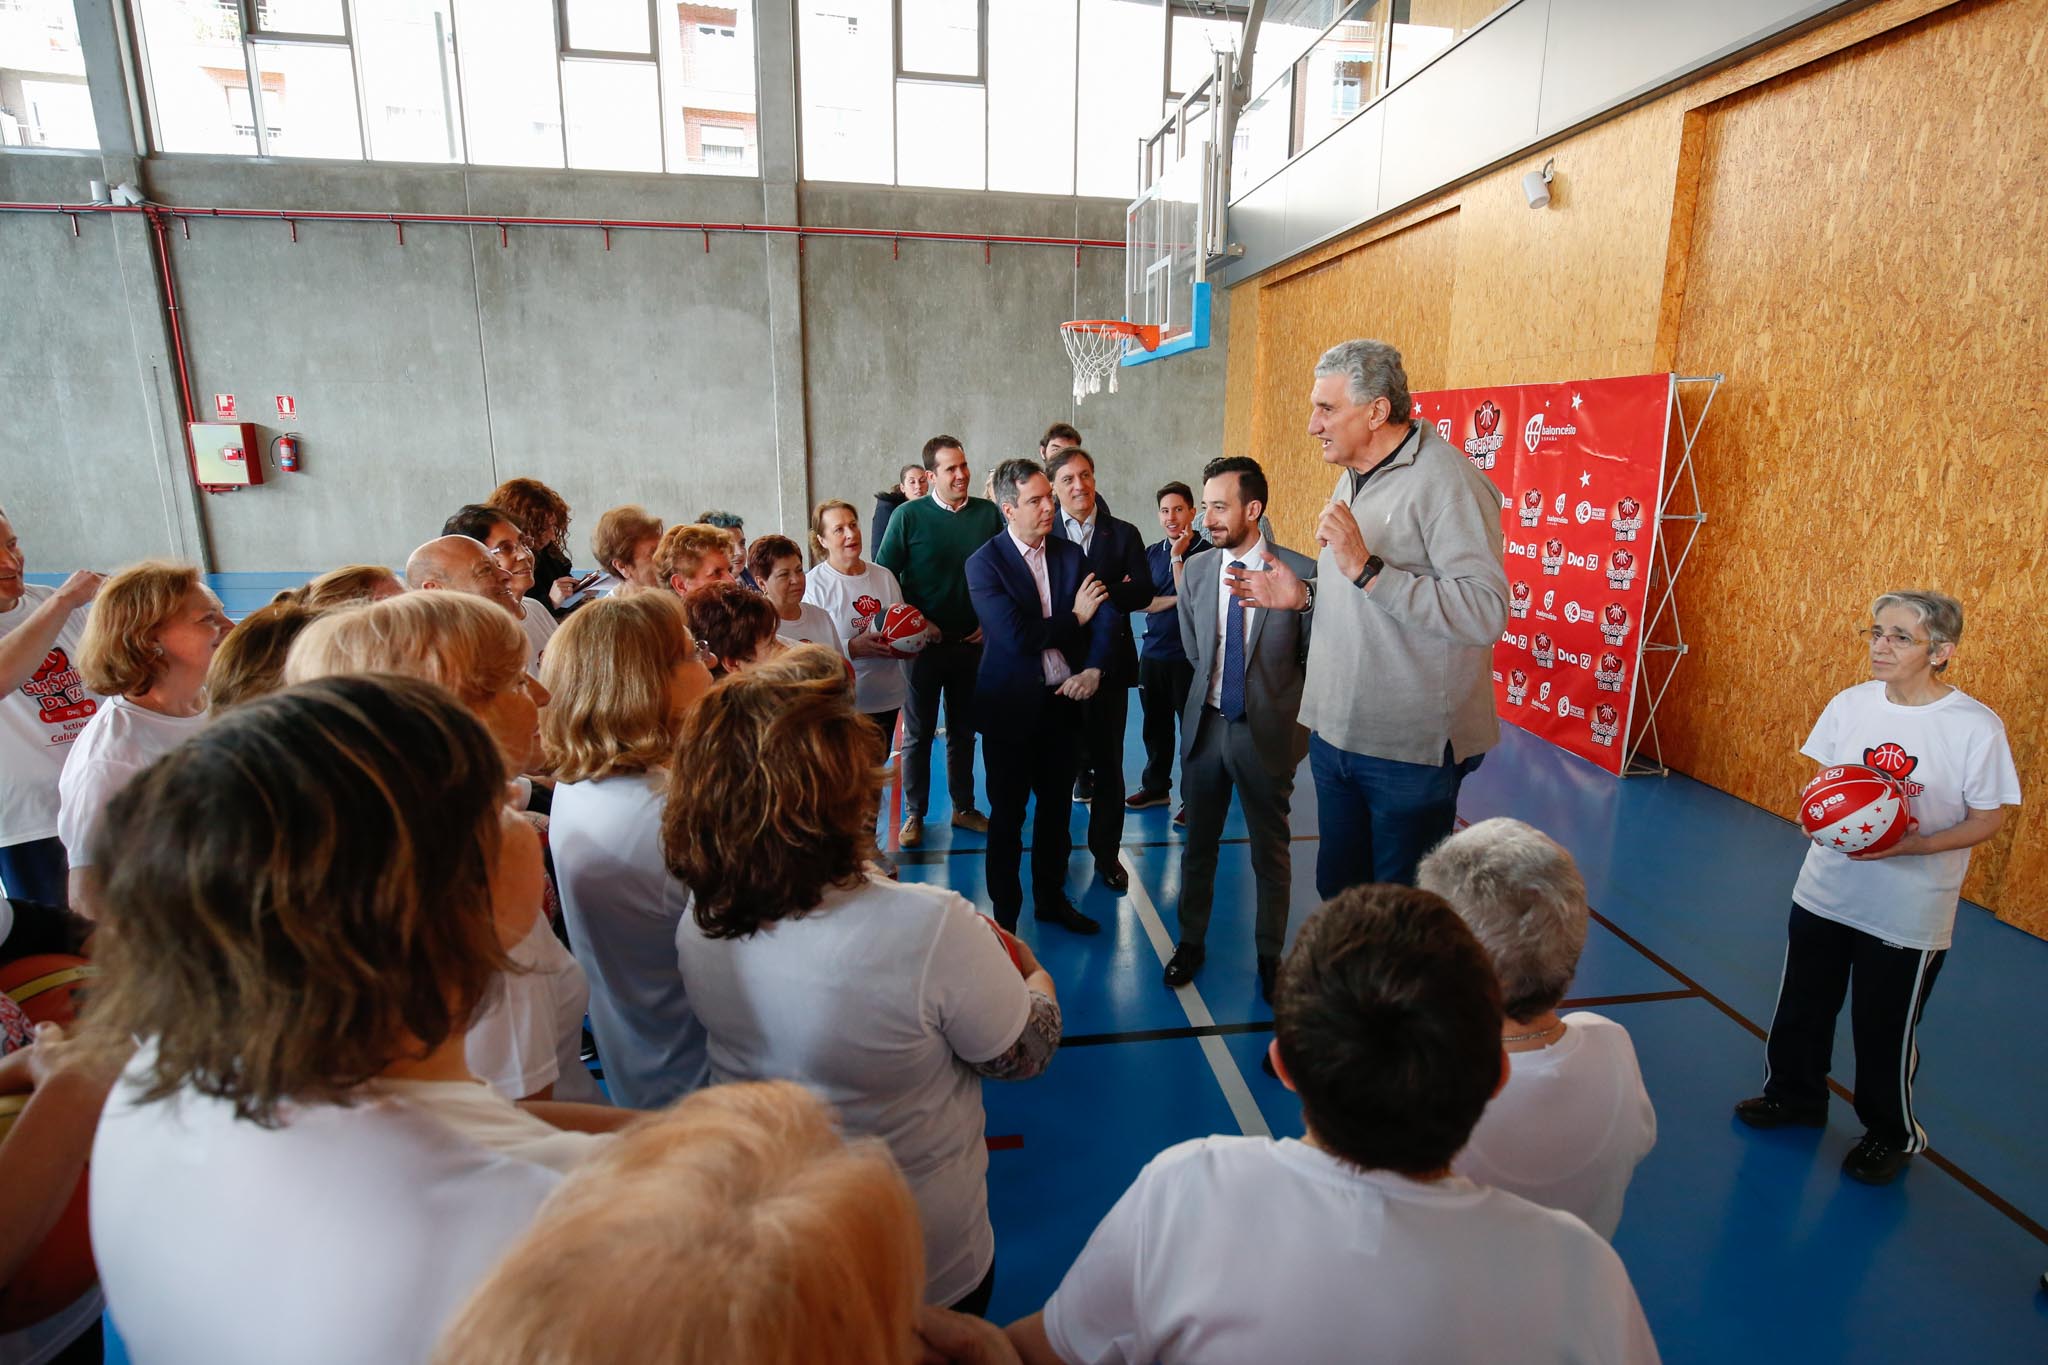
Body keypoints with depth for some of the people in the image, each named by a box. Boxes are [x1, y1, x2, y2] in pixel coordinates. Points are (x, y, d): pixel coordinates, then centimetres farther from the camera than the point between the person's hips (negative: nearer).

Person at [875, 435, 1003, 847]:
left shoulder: (989, 513, 1)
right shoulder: (909, 515, -6)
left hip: (973, 641, 2)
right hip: (923, 642, -2)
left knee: (963, 731, 15)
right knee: (918, 733, 8)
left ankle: (964, 808, 27)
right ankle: (914, 814, 20)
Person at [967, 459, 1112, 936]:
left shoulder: (1071, 554, 4)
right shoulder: (984, 563, -11)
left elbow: (1104, 618, -1)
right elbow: (1015, 635, -21)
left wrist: (1094, 670, -17)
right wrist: (1074, 618, -10)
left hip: (1064, 700, 5)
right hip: (1011, 707, -4)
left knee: (1056, 807, 17)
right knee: (1007, 814, 9)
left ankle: (1051, 898, 35)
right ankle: (1004, 912, 25)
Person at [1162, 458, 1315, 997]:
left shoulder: (1302, 573, -13)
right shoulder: (1195, 571, 0)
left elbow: (1313, 657, -3)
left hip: (1267, 732, -3)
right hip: (1206, 726, 3)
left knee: (1271, 852, 13)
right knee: (1197, 844, 16)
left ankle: (1270, 954, 32)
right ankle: (1191, 942, 35)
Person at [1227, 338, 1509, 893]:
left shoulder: (1445, 480, -16)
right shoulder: (1352, 478, 14)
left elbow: (1486, 612, -27)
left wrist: (1366, 569, -29)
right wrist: (1305, 594, 6)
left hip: (1409, 748, -8)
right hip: (1334, 732, 9)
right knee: (1336, 890, 20)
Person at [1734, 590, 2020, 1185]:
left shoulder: (1976, 726, -16)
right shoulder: (1851, 703, -6)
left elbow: (1987, 818, -8)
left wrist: (1918, 845, -24)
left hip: (1909, 912, -3)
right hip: (1826, 890, 4)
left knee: (1886, 1029, 12)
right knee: (1802, 1006, 18)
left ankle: (1892, 1134, 38)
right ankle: (1794, 1095, 43)